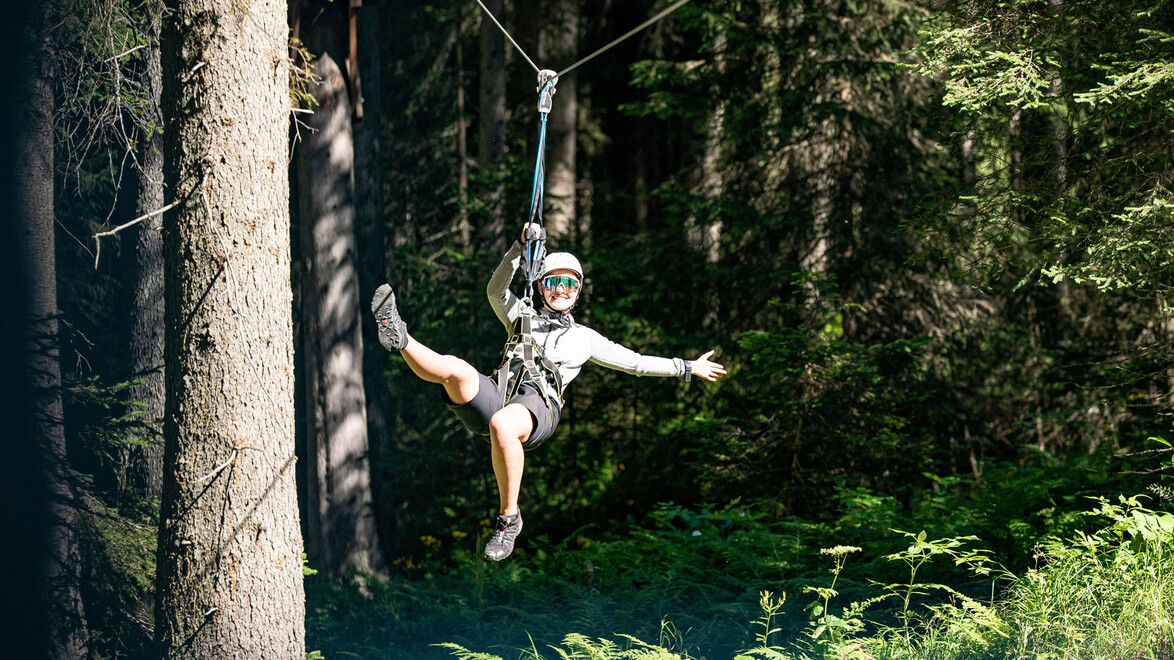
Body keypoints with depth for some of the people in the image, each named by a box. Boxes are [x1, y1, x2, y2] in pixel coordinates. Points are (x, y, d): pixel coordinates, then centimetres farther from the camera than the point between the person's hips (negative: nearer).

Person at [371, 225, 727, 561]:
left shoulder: (584, 339, 28)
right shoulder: (522, 316, 31)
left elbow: (634, 361, 32)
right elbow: (496, 291, 14)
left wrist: (688, 368, 31)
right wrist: (520, 248, 2)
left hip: (538, 406, -2)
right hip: (495, 396, 2)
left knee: (501, 424, -40)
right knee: (454, 368, -33)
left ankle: (509, 517, -33)